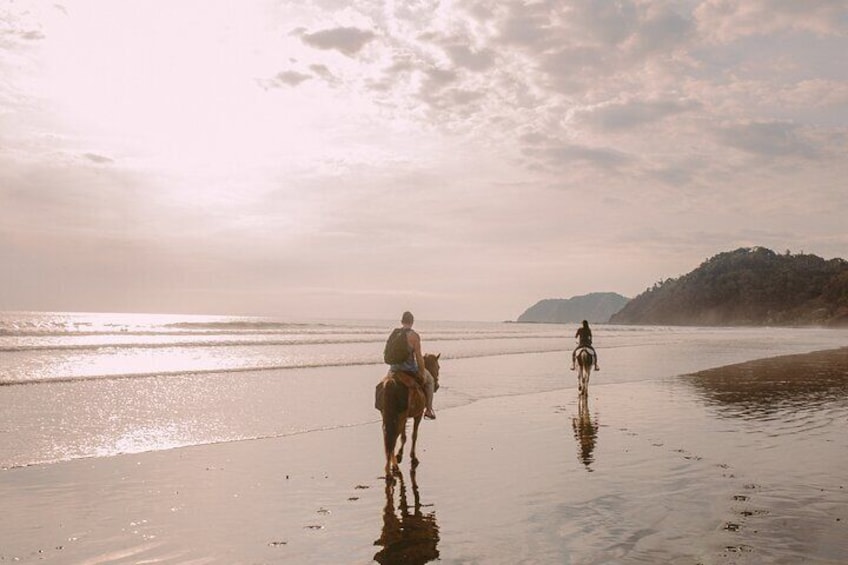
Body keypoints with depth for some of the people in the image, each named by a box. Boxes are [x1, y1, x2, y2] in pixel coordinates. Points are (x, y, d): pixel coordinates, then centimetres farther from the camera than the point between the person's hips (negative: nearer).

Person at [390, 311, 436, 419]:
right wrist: (423, 374, -6)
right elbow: (419, 356, -16)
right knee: (429, 379, 21)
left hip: (394, 368, 5)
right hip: (409, 368, -5)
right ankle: (429, 410, 21)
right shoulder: (414, 335, -14)